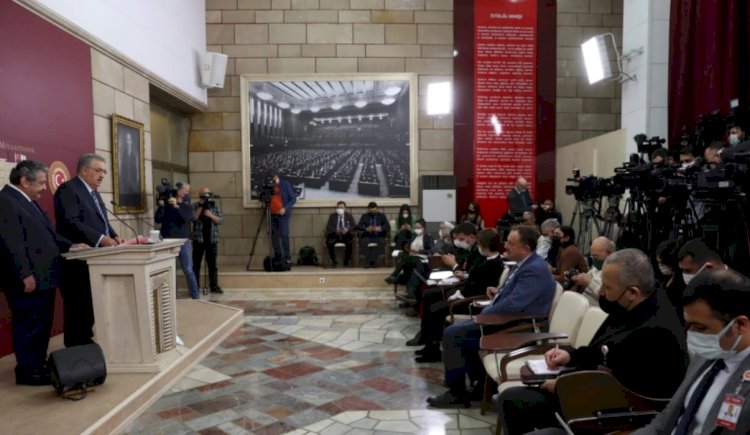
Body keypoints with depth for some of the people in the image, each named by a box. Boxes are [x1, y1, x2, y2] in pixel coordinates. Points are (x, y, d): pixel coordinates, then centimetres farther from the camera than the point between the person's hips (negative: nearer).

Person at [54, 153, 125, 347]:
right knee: (78, 308, -2)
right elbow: (70, 222, -22)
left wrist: (114, 236, -1)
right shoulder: (68, 189, -10)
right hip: (78, 261, -9)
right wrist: (100, 239, -30)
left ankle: (86, 346, 22)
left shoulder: (94, 193, 21)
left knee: (90, 308, 13)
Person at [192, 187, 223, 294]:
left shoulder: (215, 206, 8)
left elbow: (221, 220, -1)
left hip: (212, 240, 1)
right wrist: (201, 206, -16)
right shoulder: (195, 206, 4)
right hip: (198, 239, -1)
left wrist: (210, 215, -15)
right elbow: (193, 218, -14)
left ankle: (214, 286, 10)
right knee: (196, 264, 2)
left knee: (212, 264, 5)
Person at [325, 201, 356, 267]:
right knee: (330, 243, -32)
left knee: (350, 243, -34)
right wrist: (335, 230, -20)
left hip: (346, 235, 0)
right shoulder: (332, 215, 10)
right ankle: (334, 261, -16)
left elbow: (354, 226, 2)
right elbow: (328, 227, 1)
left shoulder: (349, 215, 10)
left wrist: (347, 229, -19)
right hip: (335, 235, 0)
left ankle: (346, 261, -17)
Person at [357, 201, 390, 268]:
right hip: (367, 236, 0)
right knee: (364, 242, -34)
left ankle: (374, 261, -29)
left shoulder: (382, 216, 8)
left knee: (381, 242, -34)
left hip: (378, 237, 0)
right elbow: (358, 226, 1)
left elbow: (388, 227, 0)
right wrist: (366, 229, -19)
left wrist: (380, 229, -21)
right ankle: (367, 262, -29)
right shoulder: (364, 216, 10)